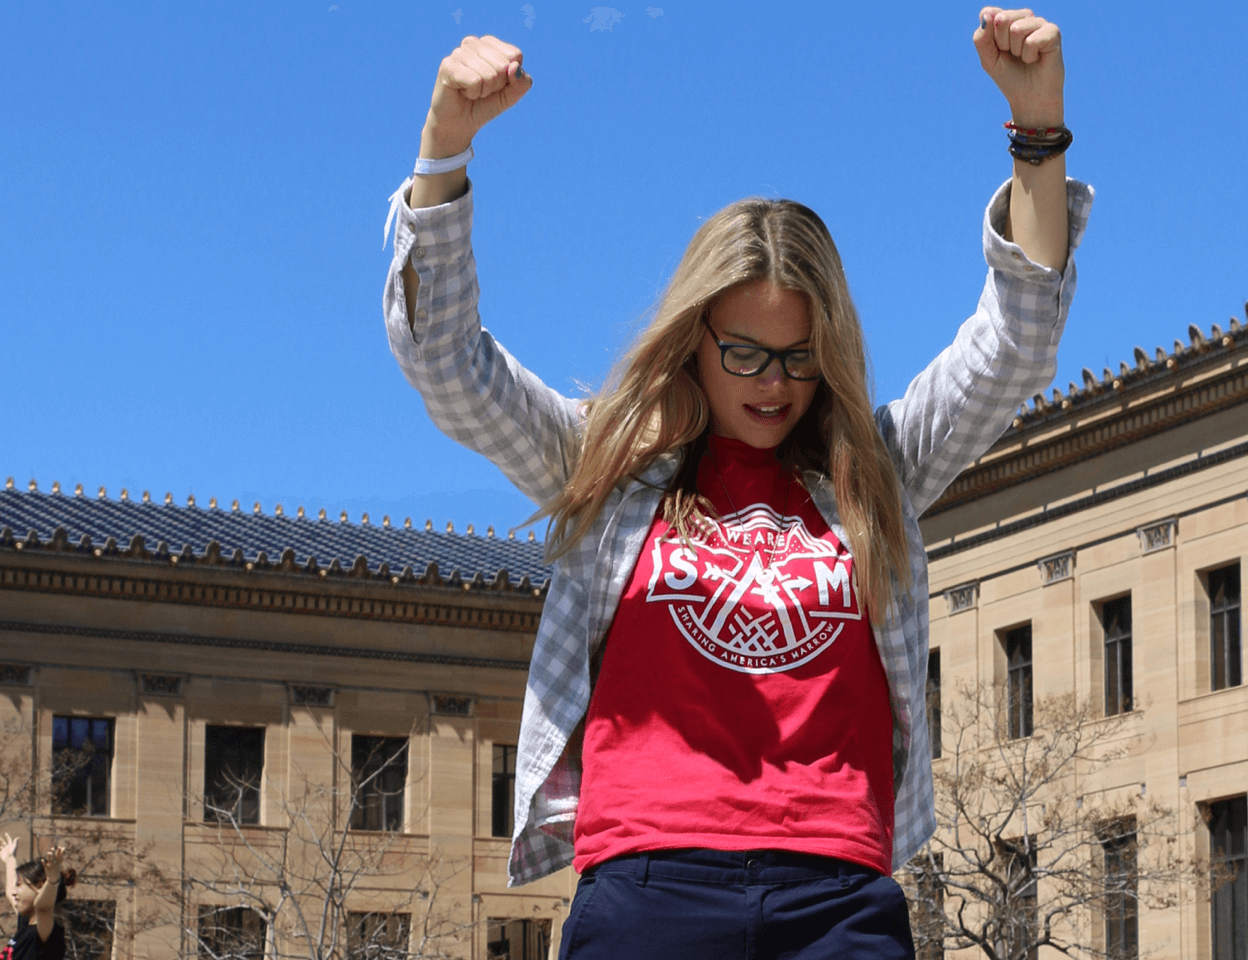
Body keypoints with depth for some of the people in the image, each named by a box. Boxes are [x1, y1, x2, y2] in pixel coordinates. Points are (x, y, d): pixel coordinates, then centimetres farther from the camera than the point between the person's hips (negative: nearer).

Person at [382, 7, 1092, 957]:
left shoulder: (872, 474, 16)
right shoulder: (613, 464, 13)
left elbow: (1016, 345, 12)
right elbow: (443, 356, 7)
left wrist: (1040, 126, 1)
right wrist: (448, 137, -5)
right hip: (649, 882, -1)